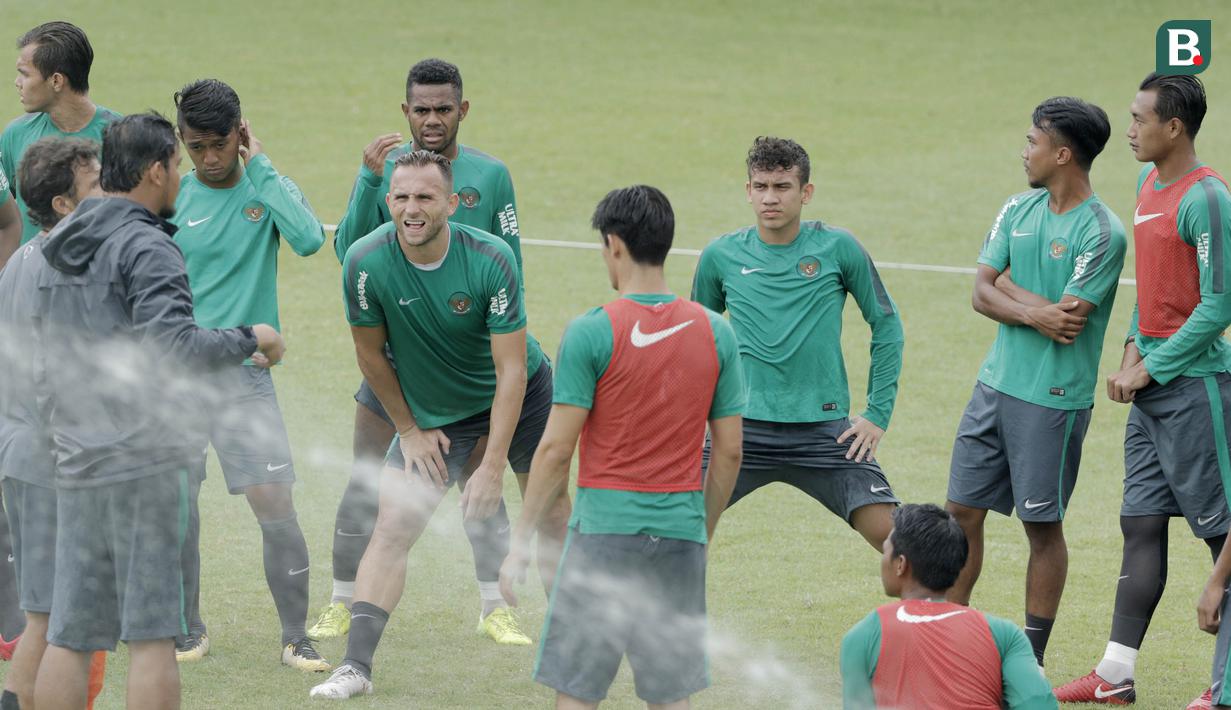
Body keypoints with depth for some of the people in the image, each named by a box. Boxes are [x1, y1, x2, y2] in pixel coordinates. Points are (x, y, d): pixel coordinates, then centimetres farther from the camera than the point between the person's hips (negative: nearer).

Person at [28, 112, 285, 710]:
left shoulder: (55, 248, 16)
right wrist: (249, 341, -9)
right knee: (152, 631, -5)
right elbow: (172, 346, -22)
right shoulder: (146, 247, -11)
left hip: (75, 460, 8)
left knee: (69, 634, 6)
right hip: (142, 459, -8)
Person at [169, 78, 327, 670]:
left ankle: (295, 637, -1)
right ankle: (187, 630, 19)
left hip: (243, 374, -2)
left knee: (274, 501, -8)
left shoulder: (266, 189, 1)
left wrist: (258, 166, -14)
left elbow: (308, 239, -19)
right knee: (177, 503, 4)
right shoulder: (171, 198, 4)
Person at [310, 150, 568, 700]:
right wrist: (409, 429, -1)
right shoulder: (366, 263, -24)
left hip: (519, 394, 0)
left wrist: (492, 467, -28)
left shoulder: (491, 260, -28)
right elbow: (371, 353, -6)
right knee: (393, 528, -12)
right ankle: (356, 665, -12)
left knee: (552, 514, 5)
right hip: (433, 412, 1)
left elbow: (511, 370, -25)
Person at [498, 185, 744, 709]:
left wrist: (521, 541, -1)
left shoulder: (591, 332, -9)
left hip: (604, 530, -4)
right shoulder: (715, 333, 4)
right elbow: (728, 452, 7)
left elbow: (556, 449, -9)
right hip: (680, 537, 4)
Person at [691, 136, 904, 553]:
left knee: (891, 534, -10)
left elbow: (886, 325, 8)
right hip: (743, 427, 1)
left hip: (824, 429, -1)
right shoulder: (721, 256, 3)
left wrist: (878, 413, 3)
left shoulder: (837, 248, -1)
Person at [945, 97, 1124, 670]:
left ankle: (1032, 661, 12)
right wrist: (1034, 312, -16)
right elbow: (982, 294, 2)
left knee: (1043, 527, 3)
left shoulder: (1102, 234, -14)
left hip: (1053, 401, -7)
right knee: (962, 511, 9)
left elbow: (1069, 321, -19)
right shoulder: (1018, 211, 8)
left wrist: (1009, 287, -7)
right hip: (995, 385, 7)